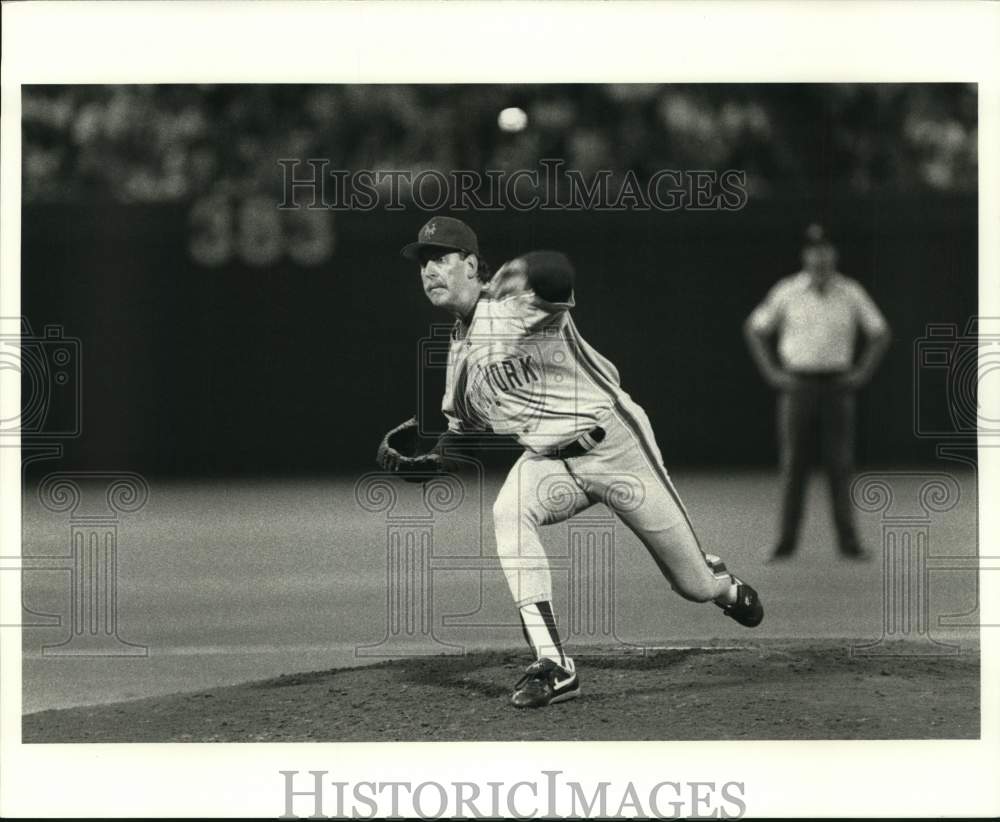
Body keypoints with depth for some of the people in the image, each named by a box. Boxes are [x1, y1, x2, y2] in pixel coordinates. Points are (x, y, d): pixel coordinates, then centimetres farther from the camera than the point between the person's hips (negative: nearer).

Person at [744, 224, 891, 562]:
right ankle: (787, 542, 4)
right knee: (793, 464, -1)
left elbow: (880, 333, 9)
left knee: (839, 464, -3)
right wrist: (771, 373, -1)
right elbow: (755, 330, 6)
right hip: (797, 386, 0)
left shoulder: (850, 293, -1)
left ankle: (848, 541, 0)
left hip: (836, 387, 1)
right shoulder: (787, 292, -3)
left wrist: (863, 373, 0)